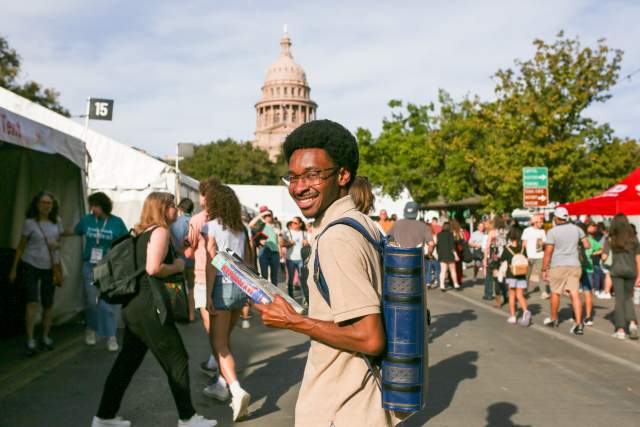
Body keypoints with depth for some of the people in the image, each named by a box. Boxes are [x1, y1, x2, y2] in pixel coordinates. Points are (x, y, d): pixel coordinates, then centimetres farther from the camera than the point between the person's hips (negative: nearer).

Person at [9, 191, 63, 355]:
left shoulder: (56, 221, 4)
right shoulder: (29, 222, -6)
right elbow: (21, 246, 1)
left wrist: (57, 245, -10)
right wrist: (14, 269, 2)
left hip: (50, 268, 4)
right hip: (30, 266, -3)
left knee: (48, 304, 7)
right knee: (32, 302, -14)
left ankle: (46, 337, 20)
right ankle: (30, 341, -11)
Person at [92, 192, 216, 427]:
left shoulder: (143, 233, 16)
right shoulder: (161, 231, -11)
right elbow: (153, 268, -23)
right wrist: (178, 266, -7)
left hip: (135, 304, 9)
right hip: (150, 304, -9)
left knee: (127, 361, 15)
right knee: (177, 360, 3)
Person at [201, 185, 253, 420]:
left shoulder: (210, 227, -8)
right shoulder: (241, 229, 9)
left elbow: (211, 262, -15)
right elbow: (248, 261, 11)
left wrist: (208, 295, -14)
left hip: (223, 285, -6)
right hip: (241, 286, 6)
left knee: (218, 344, -2)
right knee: (224, 339, 21)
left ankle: (237, 390, -17)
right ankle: (221, 385, 28)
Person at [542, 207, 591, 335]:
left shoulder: (552, 232, -9)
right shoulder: (577, 229, 4)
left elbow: (548, 253, -11)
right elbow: (587, 245, 10)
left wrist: (544, 270, -5)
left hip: (558, 266, -3)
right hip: (574, 266, 3)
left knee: (555, 293, 13)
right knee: (575, 294, -1)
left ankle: (553, 319, 28)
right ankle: (579, 323, -11)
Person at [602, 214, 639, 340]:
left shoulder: (610, 239, -2)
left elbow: (604, 257, -9)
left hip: (617, 270, -1)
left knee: (619, 299, 3)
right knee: (628, 297, 17)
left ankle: (620, 330, 1)